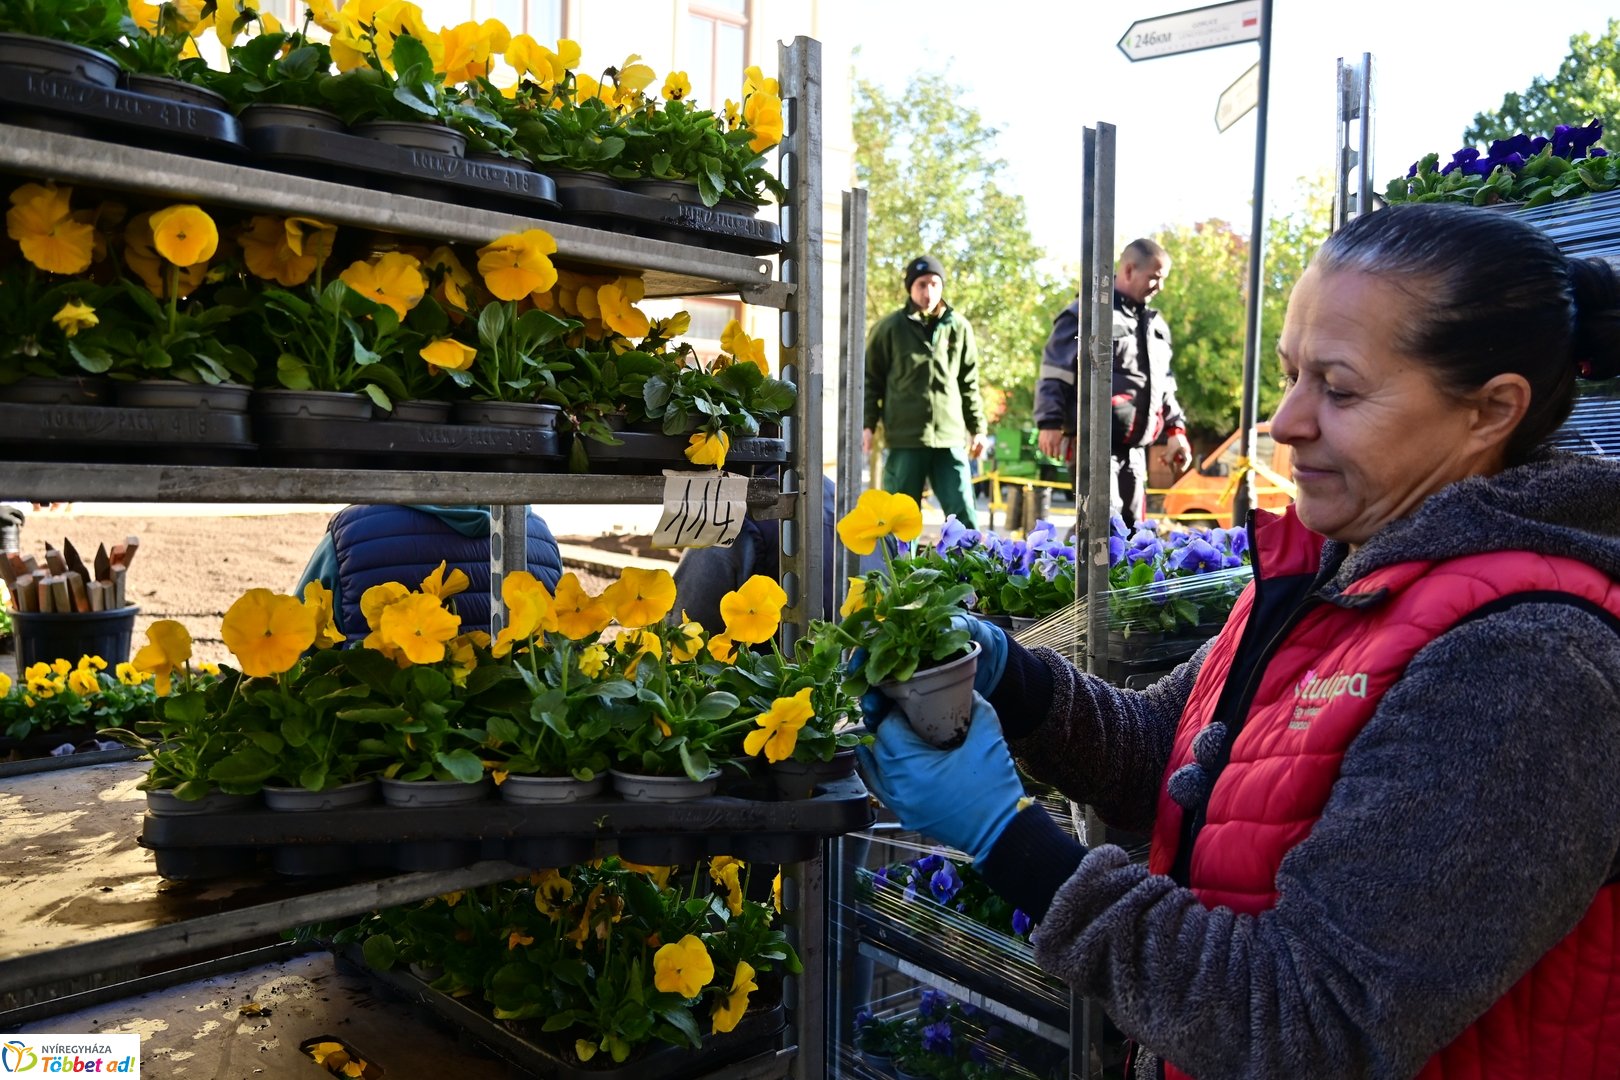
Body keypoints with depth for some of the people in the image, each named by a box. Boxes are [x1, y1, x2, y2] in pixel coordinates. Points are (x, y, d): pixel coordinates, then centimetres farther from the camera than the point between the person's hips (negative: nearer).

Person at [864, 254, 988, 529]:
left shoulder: (959, 327, 8)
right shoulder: (890, 328, 1)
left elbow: (969, 384, 14)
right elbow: (871, 379, 5)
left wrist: (977, 427, 13)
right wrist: (867, 424, -4)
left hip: (950, 437, 2)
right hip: (905, 437, -2)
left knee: (963, 512, 0)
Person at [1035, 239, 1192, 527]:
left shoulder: (1155, 324, 19)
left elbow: (1165, 385, 26)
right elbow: (1054, 373, -11)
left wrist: (1175, 429, 16)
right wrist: (1050, 422, -20)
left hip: (1134, 448, 8)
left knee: (1129, 526, 10)